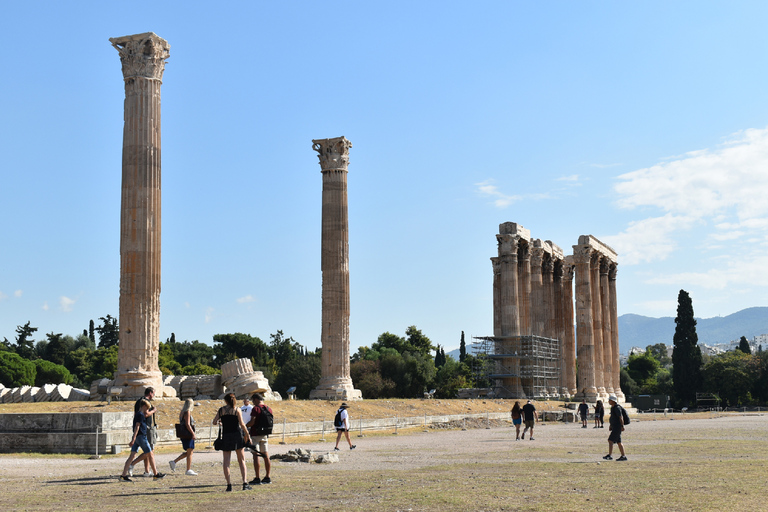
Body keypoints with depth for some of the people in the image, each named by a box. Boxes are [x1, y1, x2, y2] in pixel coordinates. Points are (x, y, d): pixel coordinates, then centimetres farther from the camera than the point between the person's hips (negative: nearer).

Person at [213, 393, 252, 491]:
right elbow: (242, 424, -8)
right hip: (237, 435, -1)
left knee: (226, 461, 4)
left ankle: (229, 485, -2)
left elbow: (214, 422, 4)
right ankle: (245, 483, -1)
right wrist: (247, 435, -1)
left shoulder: (221, 410, 4)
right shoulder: (237, 410, -1)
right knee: (241, 460, 7)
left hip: (226, 436, 1)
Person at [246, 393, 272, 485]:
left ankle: (257, 479, -6)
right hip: (265, 435, 7)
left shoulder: (256, 408, -11)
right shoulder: (269, 409, 9)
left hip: (255, 435, -7)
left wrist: (245, 426, -3)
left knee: (256, 456, -5)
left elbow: (252, 422, -18)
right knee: (266, 456, 9)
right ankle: (267, 477, 13)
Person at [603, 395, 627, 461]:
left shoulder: (617, 407, -15)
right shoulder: (613, 407, 16)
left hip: (617, 427, -10)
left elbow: (621, 417, -19)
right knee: (619, 442, 11)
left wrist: (622, 426, -21)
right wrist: (610, 425, 23)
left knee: (610, 440, -14)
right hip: (614, 427, 10)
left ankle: (609, 456, -18)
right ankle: (623, 456, 14)